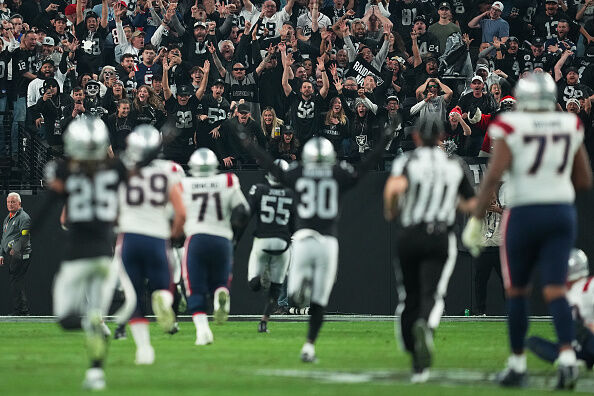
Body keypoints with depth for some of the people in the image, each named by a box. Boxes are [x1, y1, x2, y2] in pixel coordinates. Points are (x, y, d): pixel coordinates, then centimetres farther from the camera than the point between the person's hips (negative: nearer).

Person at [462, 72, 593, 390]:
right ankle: (567, 357, -19)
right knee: (554, 290, 0)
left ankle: (517, 364, 16)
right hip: (562, 212, 3)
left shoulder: (511, 128, -8)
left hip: (525, 213, -3)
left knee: (517, 291, 12)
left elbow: (493, 176, -15)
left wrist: (476, 220, -11)